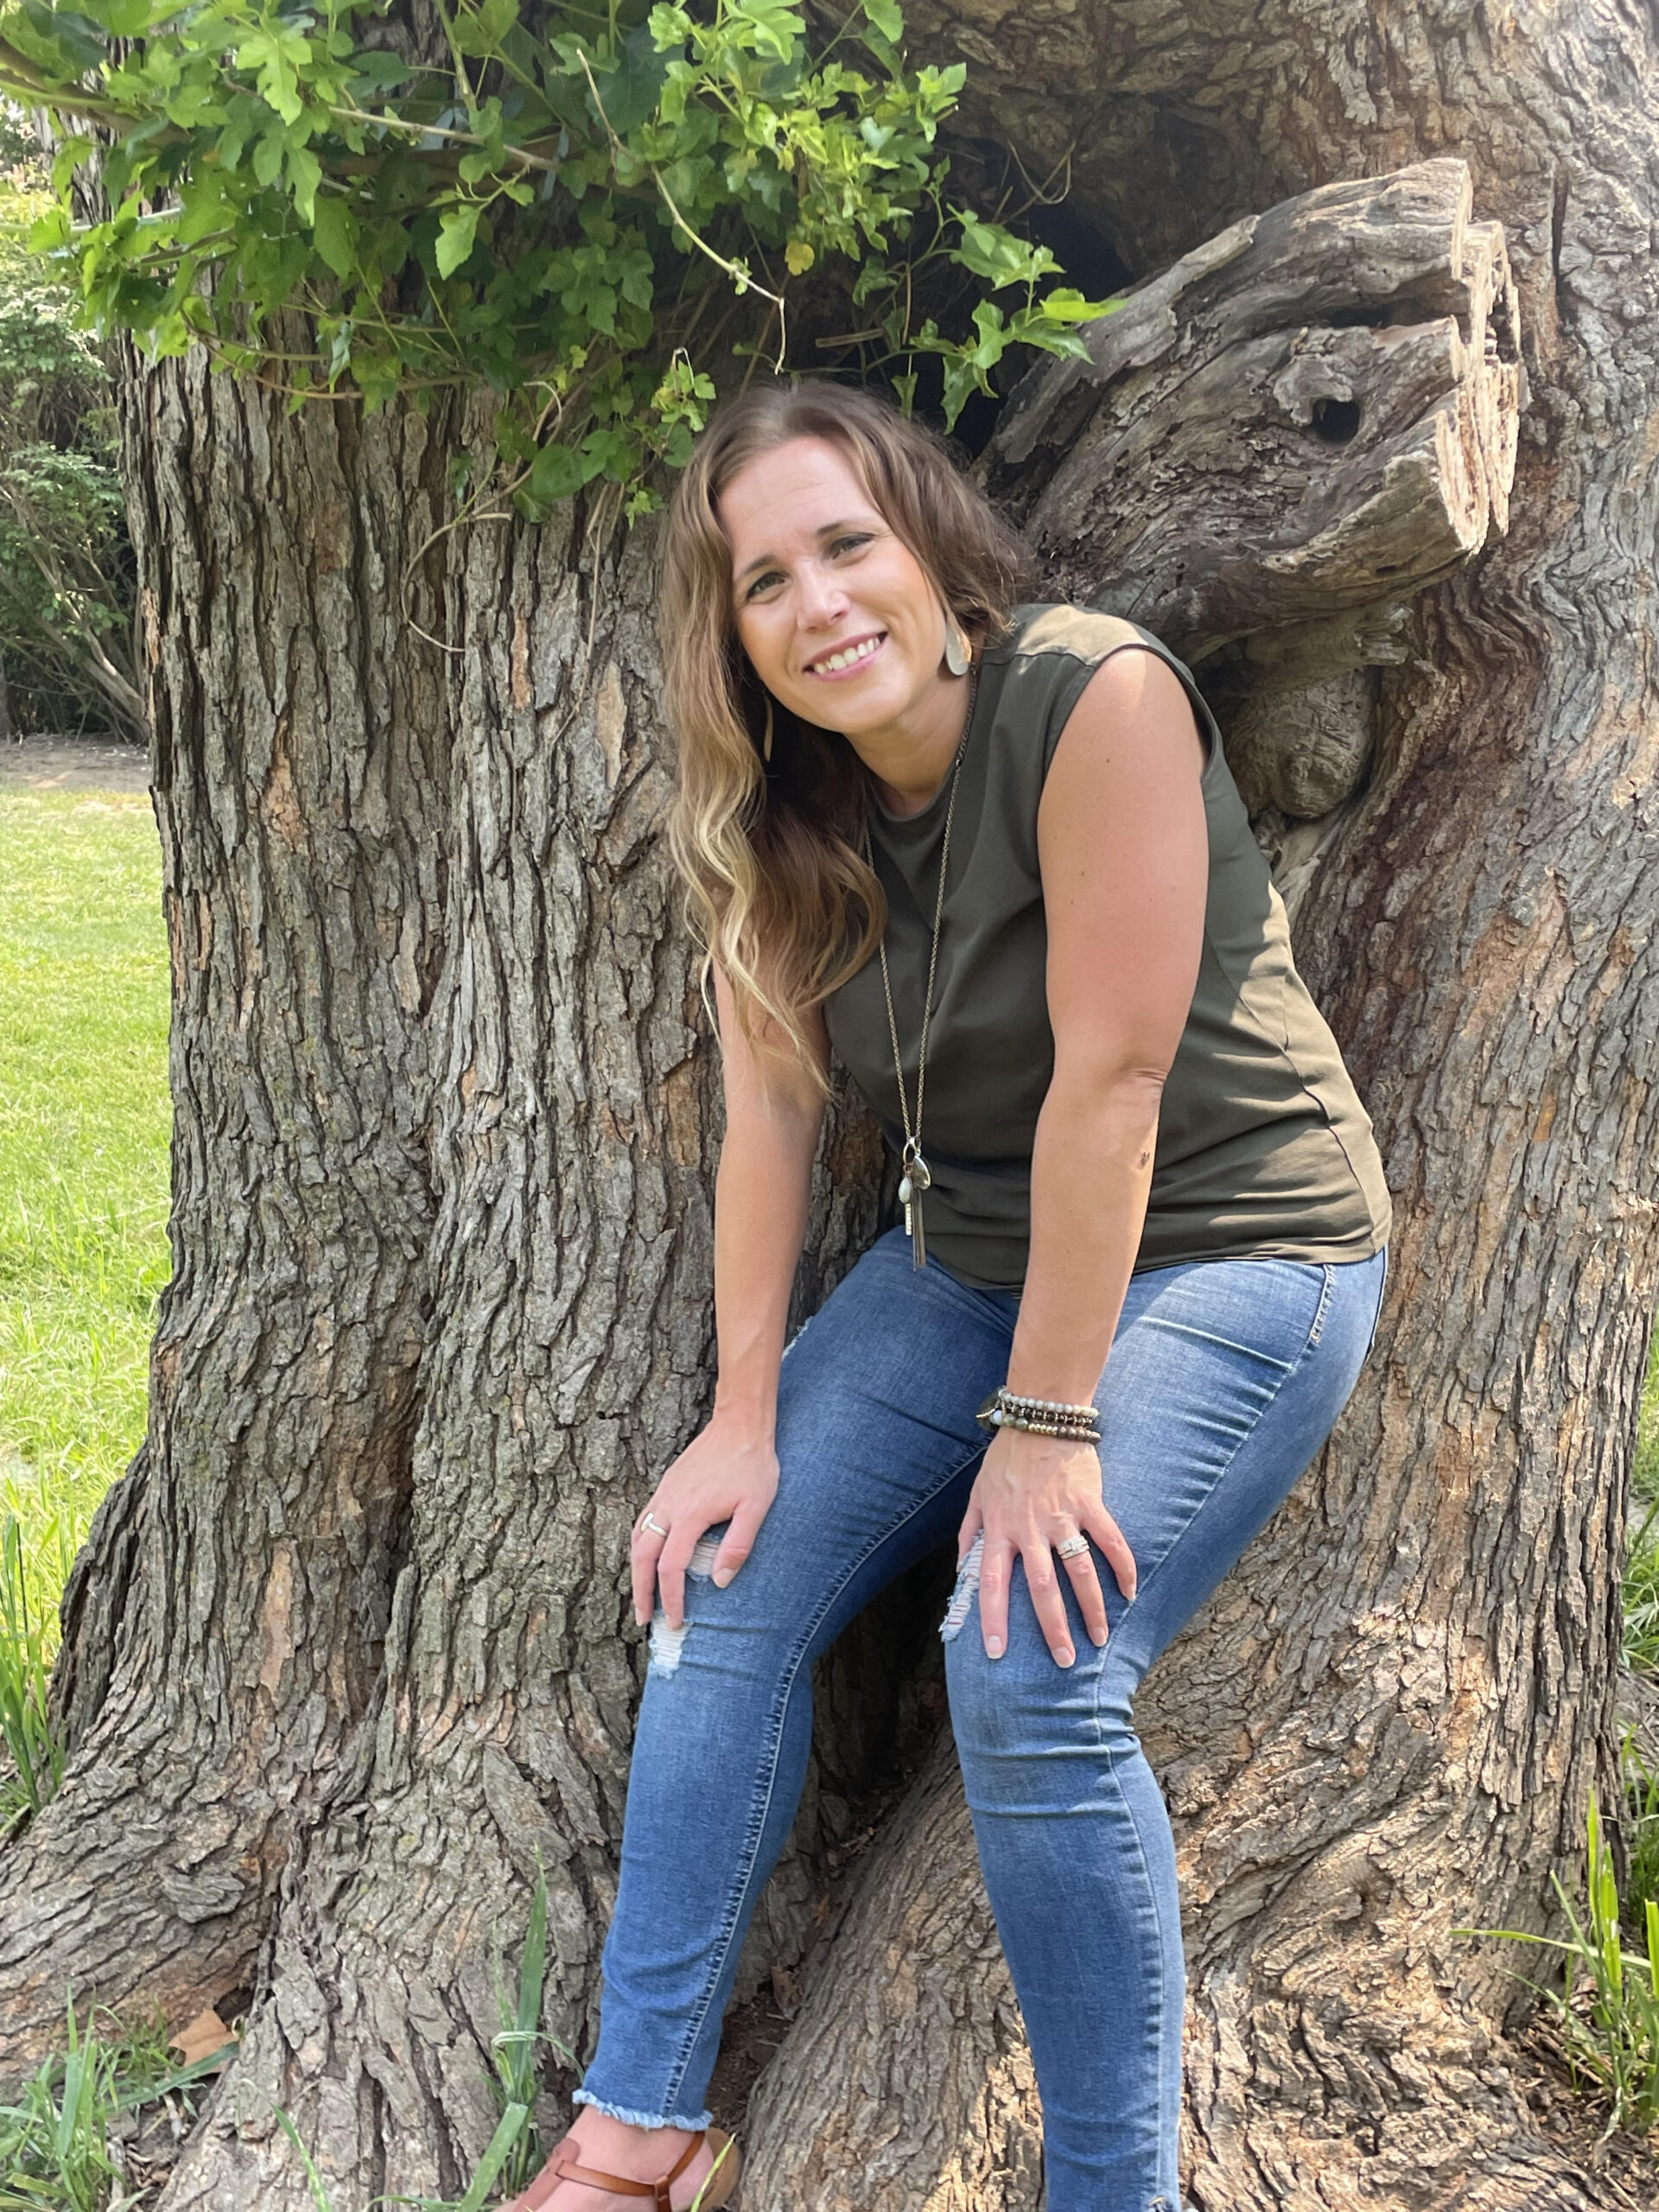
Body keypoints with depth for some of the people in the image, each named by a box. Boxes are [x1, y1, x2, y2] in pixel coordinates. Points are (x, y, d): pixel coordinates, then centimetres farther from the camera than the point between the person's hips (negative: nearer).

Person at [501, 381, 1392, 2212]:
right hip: (970, 1253, 7)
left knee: (1027, 1669, -24)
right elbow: (770, 1105, -3)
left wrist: (1048, 1427, -22)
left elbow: (1110, 1076, -25)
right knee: (726, 1589, -4)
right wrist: (745, 1420, -7)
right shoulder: (776, 814, -2)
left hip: (1225, 1249, -7)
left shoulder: (1093, 698, -24)